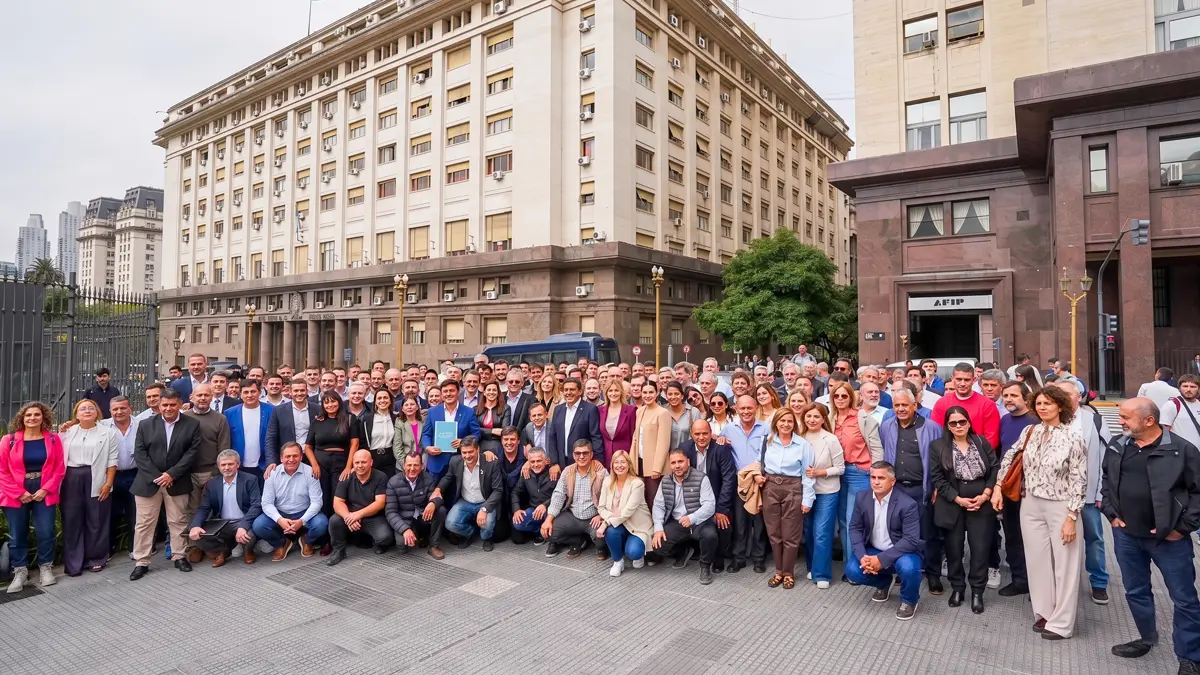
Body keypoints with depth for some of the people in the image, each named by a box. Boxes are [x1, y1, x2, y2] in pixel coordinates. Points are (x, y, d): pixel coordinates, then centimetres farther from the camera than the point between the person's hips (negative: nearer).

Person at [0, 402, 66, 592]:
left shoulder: (53, 439, 0)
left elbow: (59, 468, 1)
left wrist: (46, 489, -9)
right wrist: (19, 493, -9)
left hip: (44, 493, 0)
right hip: (16, 495, 0)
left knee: (46, 532, 1)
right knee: (17, 534, 7)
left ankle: (46, 567, 18)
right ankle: (20, 571, 20)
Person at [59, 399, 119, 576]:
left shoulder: (108, 432, 1)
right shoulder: (67, 432, 8)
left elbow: (112, 460, 0)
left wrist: (108, 483, -7)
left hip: (96, 481, -2)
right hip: (71, 480, 2)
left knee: (96, 521, 5)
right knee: (71, 521, 6)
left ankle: (96, 559, 17)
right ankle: (73, 563, 15)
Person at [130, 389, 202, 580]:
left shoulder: (192, 424, -1)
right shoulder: (146, 424, 3)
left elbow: (192, 451, -7)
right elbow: (139, 453, -2)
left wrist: (172, 474, -15)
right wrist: (155, 476, -13)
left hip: (177, 482, -1)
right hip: (149, 481, 1)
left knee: (178, 521, 9)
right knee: (144, 523, 5)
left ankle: (179, 556, 21)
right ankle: (141, 562, 15)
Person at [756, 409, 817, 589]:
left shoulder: (803, 444, -5)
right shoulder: (767, 441, 5)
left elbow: (807, 474, -4)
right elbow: (759, 462, 18)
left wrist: (807, 499, -7)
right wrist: (757, 474, -2)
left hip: (793, 489, -3)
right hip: (770, 488, 3)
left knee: (790, 535, 5)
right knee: (774, 533, 11)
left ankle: (788, 573, 22)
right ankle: (779, 571, 25)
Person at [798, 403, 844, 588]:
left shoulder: (831, 440, -12)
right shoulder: (800, 438, -4)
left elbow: (840, 468, -8)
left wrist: (819, 472, -18)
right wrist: (803, 473, -11)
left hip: (827, 492, -3)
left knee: (821, 533, -3)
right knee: (809, 532, 14)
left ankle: (822, 574, 10)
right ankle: (812, 568, 30)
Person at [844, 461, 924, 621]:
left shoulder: (907, 504, -20)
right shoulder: (861, 497, -7)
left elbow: (911, 540, -24)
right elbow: (855, 528, -2)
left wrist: (882, 559, -30)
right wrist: (862, 556, -20)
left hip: (901, 552, -4)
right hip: (872, 550, 4)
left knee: (908, 568, -36)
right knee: (853, 571, -20)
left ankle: (909, 600, 1)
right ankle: (883, 583, 17)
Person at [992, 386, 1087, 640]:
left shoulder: (1073, 438, -13)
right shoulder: (1029, 432, 0)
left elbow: (1079, 481, -12)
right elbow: (1009, 458, 13)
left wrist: (1071, 517, -14)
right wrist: (998, 487, 6)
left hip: (1060, 507, -4)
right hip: (1031, 505, 4)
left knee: (1063, 563, 6)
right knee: (1037, 561, 13)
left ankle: (1060, 622, 19)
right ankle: (1043, 613, 29)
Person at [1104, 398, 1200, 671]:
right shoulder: (1118, 448, 3)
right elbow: (1107, 482, 15)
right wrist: (1111, 513, 6)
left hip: (1169, 538, -4)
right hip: (1126, 535, 5)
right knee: (1136, 592, 17)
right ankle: (1147, 638, 37)